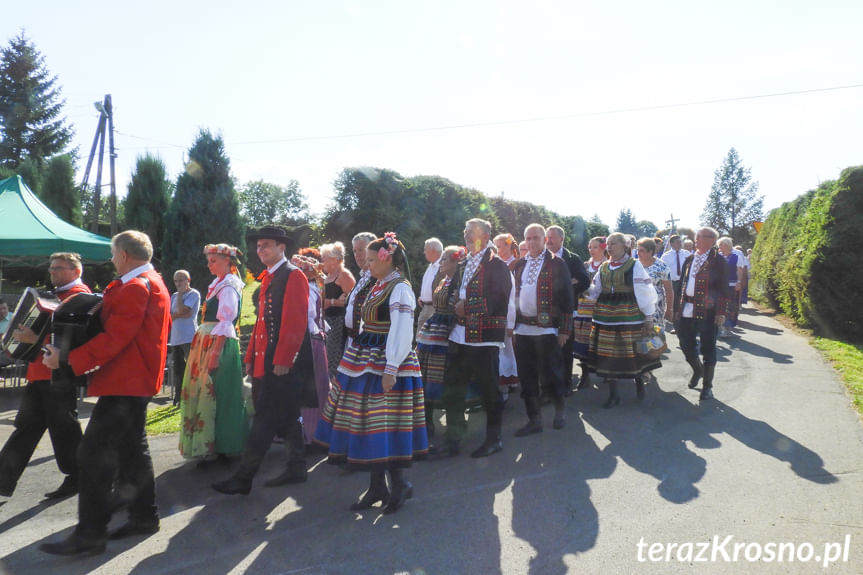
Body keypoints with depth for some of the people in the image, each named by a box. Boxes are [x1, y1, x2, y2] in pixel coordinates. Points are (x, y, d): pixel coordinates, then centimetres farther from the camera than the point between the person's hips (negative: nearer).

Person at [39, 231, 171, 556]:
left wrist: (66, 359, -17)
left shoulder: (135, 288, -18)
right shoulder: (153, 283, 15)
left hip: (125, 382, -11)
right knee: (132, 448, 16)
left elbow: (113, 339, -24)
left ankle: (90, 534, -1)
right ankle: (144, 517, 24)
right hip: (137, 379, 11)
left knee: (93, 453, -7)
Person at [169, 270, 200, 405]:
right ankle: (178, 398, 18)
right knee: (178, 369, 11)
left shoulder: (194, 294, -3)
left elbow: (181, 310, -16)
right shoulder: (174, 296, 18)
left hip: (189, 338, -7)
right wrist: (181, 314, -9)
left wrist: (180, 294, -5)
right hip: (175, 338, 7)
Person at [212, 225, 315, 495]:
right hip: (265, 362, 9)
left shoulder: (294, 275, -9)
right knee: (287, 417, 15)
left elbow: (296, 322, -17)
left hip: (284, 363, -9)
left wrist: (283, 360, -20)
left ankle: (244, 478, 1)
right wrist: (251, 357, 15)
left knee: (265, 421, -5)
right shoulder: (268, 278, 18)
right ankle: (296, 468, 25)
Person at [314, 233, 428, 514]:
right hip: (365, 362, 9)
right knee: (370, 424, 12)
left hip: (386, 364, -9)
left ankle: (399, 484, 14)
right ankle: (377, 487, 23)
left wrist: (390, 370, -23)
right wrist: (358, 360, 18)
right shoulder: (378, 286, 15)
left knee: (385, 427, -4)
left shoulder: (400, 289, -13)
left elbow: (402, 333, -20)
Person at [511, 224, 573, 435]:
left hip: (546, 328, -5)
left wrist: (564, 329, -10)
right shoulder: (520, 265, 13)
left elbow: (566, 297, -6)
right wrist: (513, 323, 10)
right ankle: (534, 419, 18)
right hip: (522, 328, 5)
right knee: (526, 376, 7)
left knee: (550, 372, 1)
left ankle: (559, 410, 26)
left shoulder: (556, 264, -3)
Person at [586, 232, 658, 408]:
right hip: (606, 318, 4)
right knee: (608, 354, 5)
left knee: (634, 352, 3)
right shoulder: (603, 267, 11)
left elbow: (645, 291, -6)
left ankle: (639, 380, 34)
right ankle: (613, 394, 16)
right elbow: (594, 291, 15)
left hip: (629, 317, -4)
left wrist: (648, 317, -8)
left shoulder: (634, 265, -4)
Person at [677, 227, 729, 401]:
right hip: (687, 309, 6)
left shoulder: (718, 261, -6)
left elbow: (723, 289, -8)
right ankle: (697, 370, 39)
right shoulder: (689, 259, 13)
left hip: (707, 311, -6)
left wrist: (721, 312, -13)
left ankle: (707, 386, 17)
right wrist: (679, 306, 12)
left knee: (707, 348, 4)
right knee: (686, 343, 10)